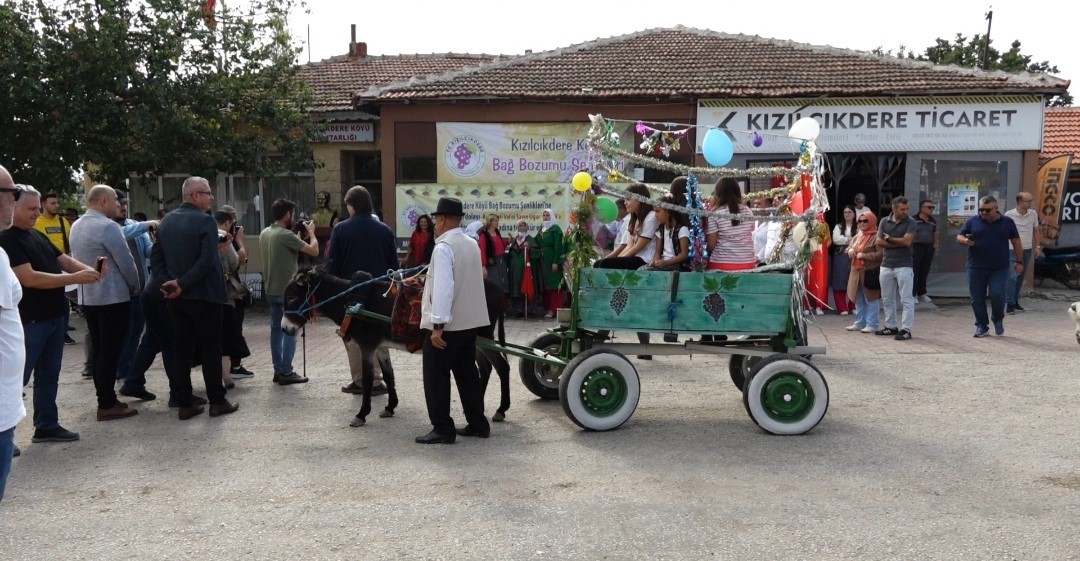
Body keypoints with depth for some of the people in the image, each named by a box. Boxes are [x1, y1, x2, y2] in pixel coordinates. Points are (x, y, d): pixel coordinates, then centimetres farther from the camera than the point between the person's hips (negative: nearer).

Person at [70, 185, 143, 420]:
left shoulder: (76, 226, 11)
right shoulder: (108, 226, -17)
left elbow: (76, 259, 18)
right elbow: (126, 262, -16)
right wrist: (136, 287, 0)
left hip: (87, 297, 9)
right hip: (113, 297, -9)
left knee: (98, 349, 12)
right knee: (110, 351, -4)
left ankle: (105, 399, 19)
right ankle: (107, 405, 0)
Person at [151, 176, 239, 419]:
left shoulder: (167, 220, 9)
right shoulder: (205, 221, -13)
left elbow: (155, 256, 7)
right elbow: (207, 260, -23)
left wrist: (165, 281, -3)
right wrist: (183, 283, -18)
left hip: (176, 297, 6)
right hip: (203, 295, -6)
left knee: (181, 349, 10)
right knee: (211, 349, 3)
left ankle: (184, 403, 12)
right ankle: (217, 402, 9)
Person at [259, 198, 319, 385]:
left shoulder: (264, 233, 7)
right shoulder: (286, 235, -19)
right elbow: (314, 251, -19)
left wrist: (298, 233, 15)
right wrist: (311, 232, -3)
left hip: (271, 290, 8)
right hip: (287, 291, -8)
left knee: (276, 329, 12)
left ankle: (278, 370, 16)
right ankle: (286, 372, 1)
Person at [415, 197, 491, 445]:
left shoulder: (444, 247, -16)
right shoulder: (471, 244, 11)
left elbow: (443, 287, -23)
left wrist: (438, 325, -22)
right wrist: (426, 280, 35)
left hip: (447, 324, -8)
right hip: (470, 321, 8)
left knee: (436, 377, 1)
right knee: (467, 373, 15)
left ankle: (442, 430, 4)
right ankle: (477, 424, 20)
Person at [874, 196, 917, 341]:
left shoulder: (910, 222, -3)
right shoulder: (884, 222, 7)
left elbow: (907, 241, -16)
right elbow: (879, 242, -2)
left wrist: (889, 239, -3)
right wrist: (899, 243, -9)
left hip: (904, 266, -5)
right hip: (886, 265, 5)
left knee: (906, 299, -4)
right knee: (887, 299, 12)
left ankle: (906, 329, -3)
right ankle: (891, 326, 24)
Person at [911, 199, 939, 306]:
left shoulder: (933, 221, 13)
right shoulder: (914, 220, -6)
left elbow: (935, 233, 24)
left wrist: (935, 244, 12)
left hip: (928, 248, 6)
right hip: (916, 246, -6)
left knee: (924, 272, 11)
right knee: (914, 271, -4)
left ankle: (922, 293, 20)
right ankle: (912, 294, 2)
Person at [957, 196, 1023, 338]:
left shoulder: (1007, 222, 6)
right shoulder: (973, 221, 6)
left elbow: (1016, 242, 11)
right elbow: (959, 237, 8)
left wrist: (1019, 261, 8)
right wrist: (965, 241, -15)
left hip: (999, 268, -1)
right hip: (976, 268, 2)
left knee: (997, 294, -11)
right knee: (977, 298, 3)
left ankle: (998, 319, 17)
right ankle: (981, 326, 15)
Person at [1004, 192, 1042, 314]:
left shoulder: (1033, 214, 4)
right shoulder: (1009, 215, -9)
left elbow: (1036, 230, 14)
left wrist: (1038, 246, 10)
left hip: (1028, 250, 5)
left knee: (1021, 277, 11)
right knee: (1012, 277, -11)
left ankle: (1015, 301, 21)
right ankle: (1009, 304, -11)